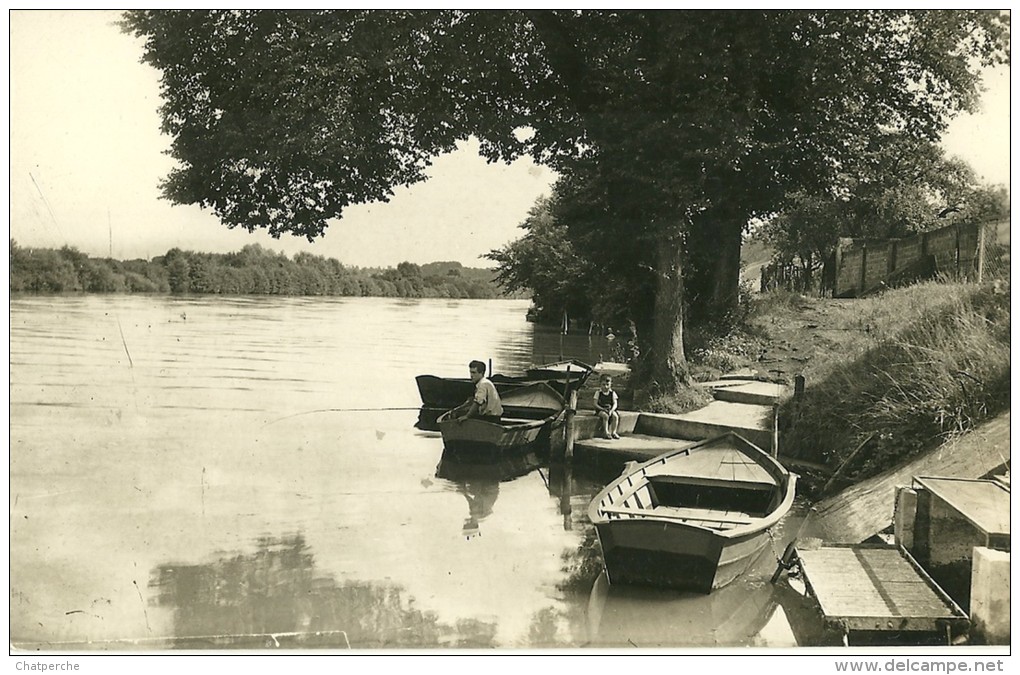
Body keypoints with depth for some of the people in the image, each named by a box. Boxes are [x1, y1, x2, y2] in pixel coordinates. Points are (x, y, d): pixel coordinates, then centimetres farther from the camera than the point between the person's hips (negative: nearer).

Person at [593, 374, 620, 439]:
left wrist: (611, 410, -20)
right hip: (600, 410, -3)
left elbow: (615, 404, -1)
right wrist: (603, 409, -19)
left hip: (610, 409, 3)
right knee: (606, 416, -33)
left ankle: (613, 432, -15)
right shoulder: (598, 393, -1)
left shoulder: (612, 393, 5)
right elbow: (595, 404, -4)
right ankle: (606, 432, -25)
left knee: (615, 416, -25)